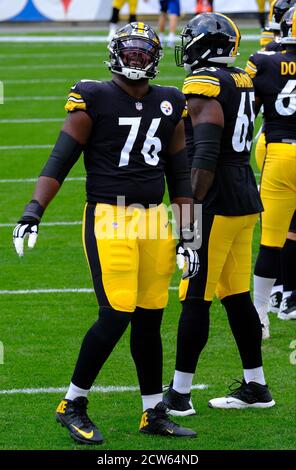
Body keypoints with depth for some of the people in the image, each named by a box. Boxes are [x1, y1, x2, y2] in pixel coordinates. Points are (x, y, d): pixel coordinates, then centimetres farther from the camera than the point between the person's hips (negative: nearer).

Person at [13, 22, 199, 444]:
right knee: (117, 314, -13)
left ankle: (154, 414, 19)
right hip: (109, 218, -5)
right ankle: (73, 405, 2)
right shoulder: (94, 100, -4)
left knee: (149, 319, 8)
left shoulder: (169, 105, 12)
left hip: (155, 221, 5)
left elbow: (179, 175, 17)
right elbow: (60, 160, -6)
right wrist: (34, 210, -18)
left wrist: (187, 235, 15)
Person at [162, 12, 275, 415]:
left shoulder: (204, 86, -15)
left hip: (218, 203, -9)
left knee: (195, 298, -3)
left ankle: (179, 394, 2)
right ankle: (256, 386, 19)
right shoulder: (245, 82, 12)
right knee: (236, 295, 15)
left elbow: (205, 157, -22)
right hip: (246, 200, 9)